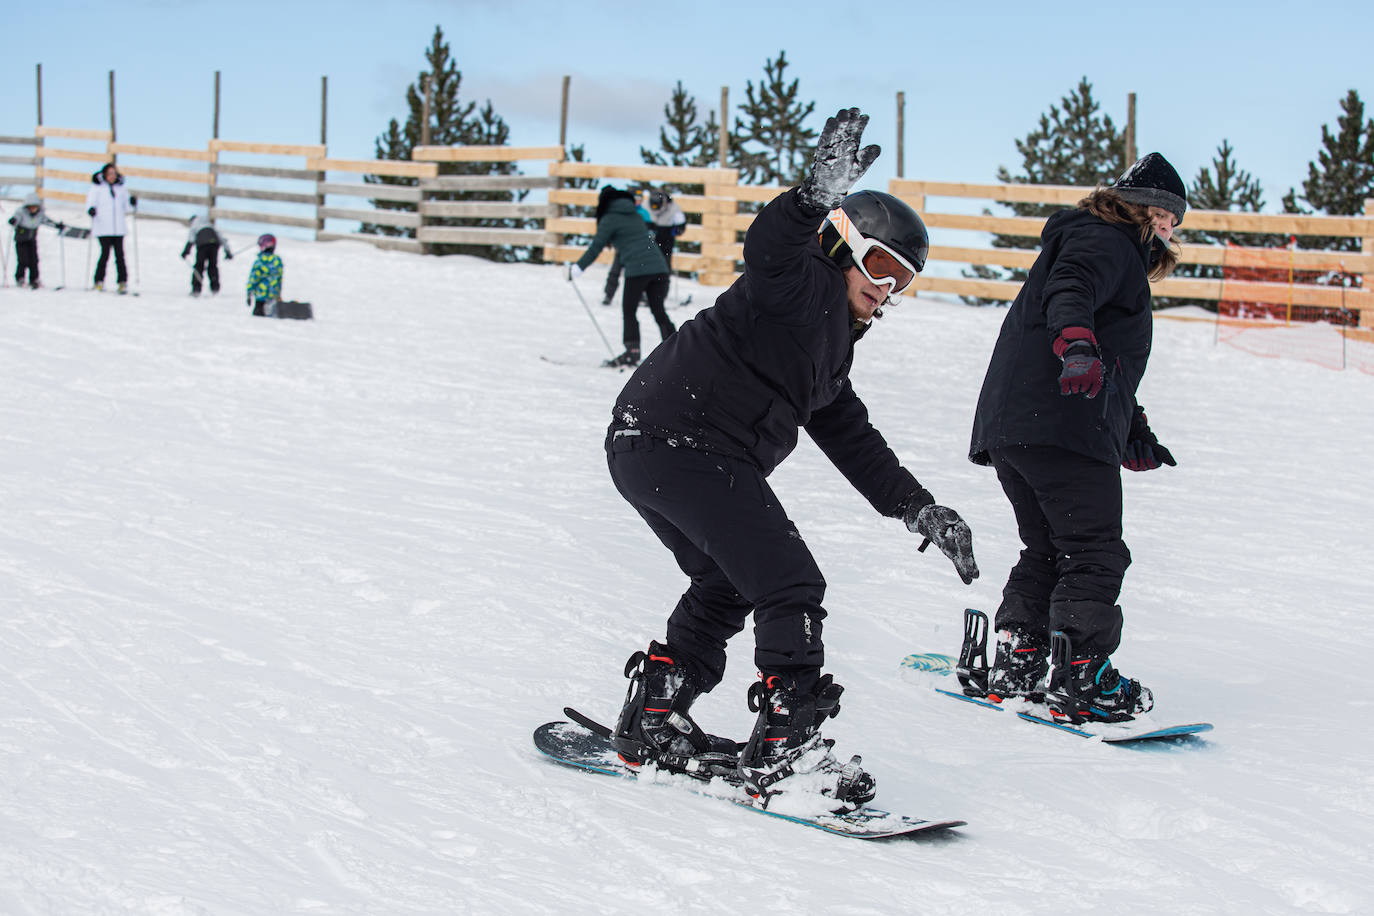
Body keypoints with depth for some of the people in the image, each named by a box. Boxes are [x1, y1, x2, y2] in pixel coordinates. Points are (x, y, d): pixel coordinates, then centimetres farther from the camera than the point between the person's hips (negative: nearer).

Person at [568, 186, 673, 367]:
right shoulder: (635, 215, 22)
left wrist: (576, 269, 5)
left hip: (637, 269, -6)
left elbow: (595, 249, -1)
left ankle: (632, 352, -2)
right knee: (659, 312, 10)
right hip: (658, 266, 6)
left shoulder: (609, 219, 1)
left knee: (628, 312, 5)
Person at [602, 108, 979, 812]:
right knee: (789, 585, -10)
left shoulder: (832, 342, 27)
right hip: (687, 443, -11)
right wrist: (818, 195, -40)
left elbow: (852, 439, 26)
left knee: (727, 585, 26)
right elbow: (768, 250, -26)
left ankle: (653, 724, 32)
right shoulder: (808, 287, -2)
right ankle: (784, 752, -11)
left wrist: (919, 510, 20)